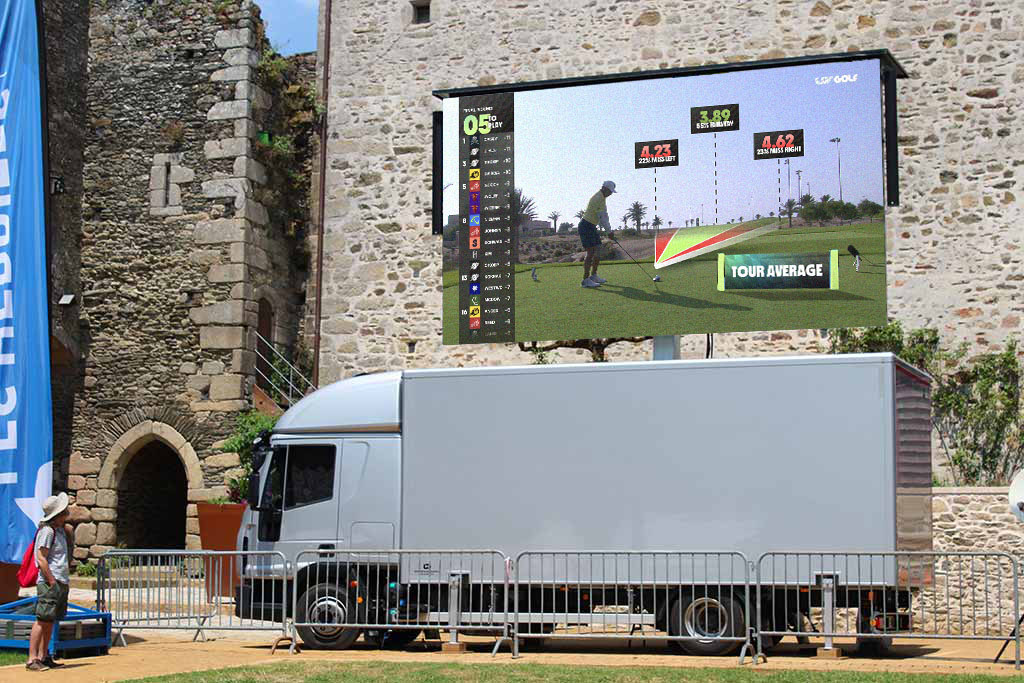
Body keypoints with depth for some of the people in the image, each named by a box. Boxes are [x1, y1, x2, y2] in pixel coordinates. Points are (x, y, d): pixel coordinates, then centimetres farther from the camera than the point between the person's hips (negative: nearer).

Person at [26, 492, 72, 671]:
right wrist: (52, 582, -18)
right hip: (49, 582, -9)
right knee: (42, 620, -10)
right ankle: (32, 659, -11)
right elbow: (41, 558, -17)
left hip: (62, 582, 9)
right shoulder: (47, 531, -13)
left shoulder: (61, 530, 14)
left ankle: (43, 657, 17)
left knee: (50, 622, 12)